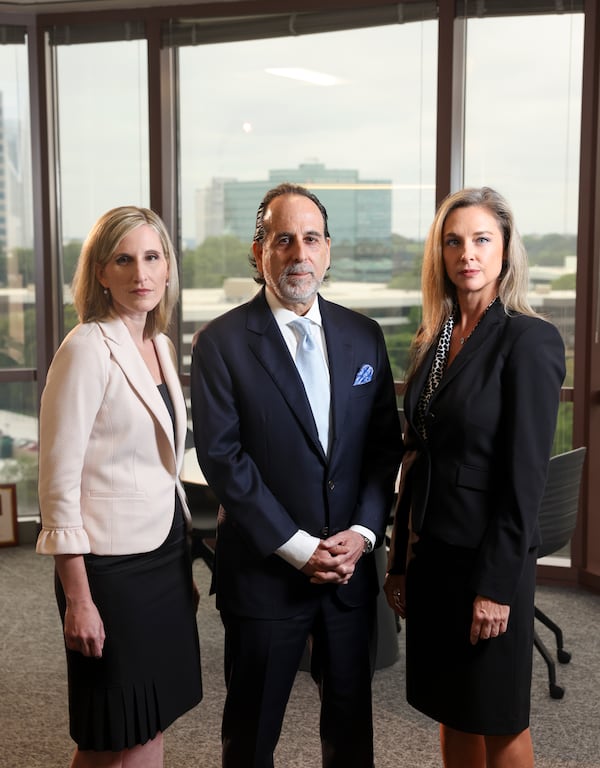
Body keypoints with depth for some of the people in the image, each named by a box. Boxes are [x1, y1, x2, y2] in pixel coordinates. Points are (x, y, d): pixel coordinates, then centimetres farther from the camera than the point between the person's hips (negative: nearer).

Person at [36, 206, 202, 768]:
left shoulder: (160, 345, 9)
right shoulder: (87, 349, -14)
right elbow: (59, 479, -16)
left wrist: (185, 566, 15)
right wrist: (78, 599, -18)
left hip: (165, 555, 7)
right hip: (111, 564, -7)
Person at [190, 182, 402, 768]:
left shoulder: (363, 336, 6)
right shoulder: (221, 342, -7)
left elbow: (385, 442, 6)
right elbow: (221, 456, -12)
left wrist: (363, 532, -7)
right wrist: (297, 547, -14)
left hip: (351, 563, 4)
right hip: (264, 568, -3)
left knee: (351, 720, 17)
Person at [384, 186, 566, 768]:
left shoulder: (528, 339, -12)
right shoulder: (431, 342, 8)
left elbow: (526, 473, -16)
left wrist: (498, 584, -17)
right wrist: (399, 562, 11)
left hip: (489, 560, -6)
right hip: (431, 554, 6)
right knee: (451, 713, 17)